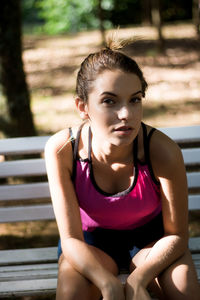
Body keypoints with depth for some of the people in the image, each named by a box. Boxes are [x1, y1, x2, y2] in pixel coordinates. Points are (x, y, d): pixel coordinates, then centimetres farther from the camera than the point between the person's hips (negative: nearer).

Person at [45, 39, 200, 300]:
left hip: (150, 237, 1)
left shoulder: (163, 152, -28)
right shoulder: (62, 150, -26)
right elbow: (71, 239, -21)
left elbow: (176, 235, -15)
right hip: (90, 241, 0)